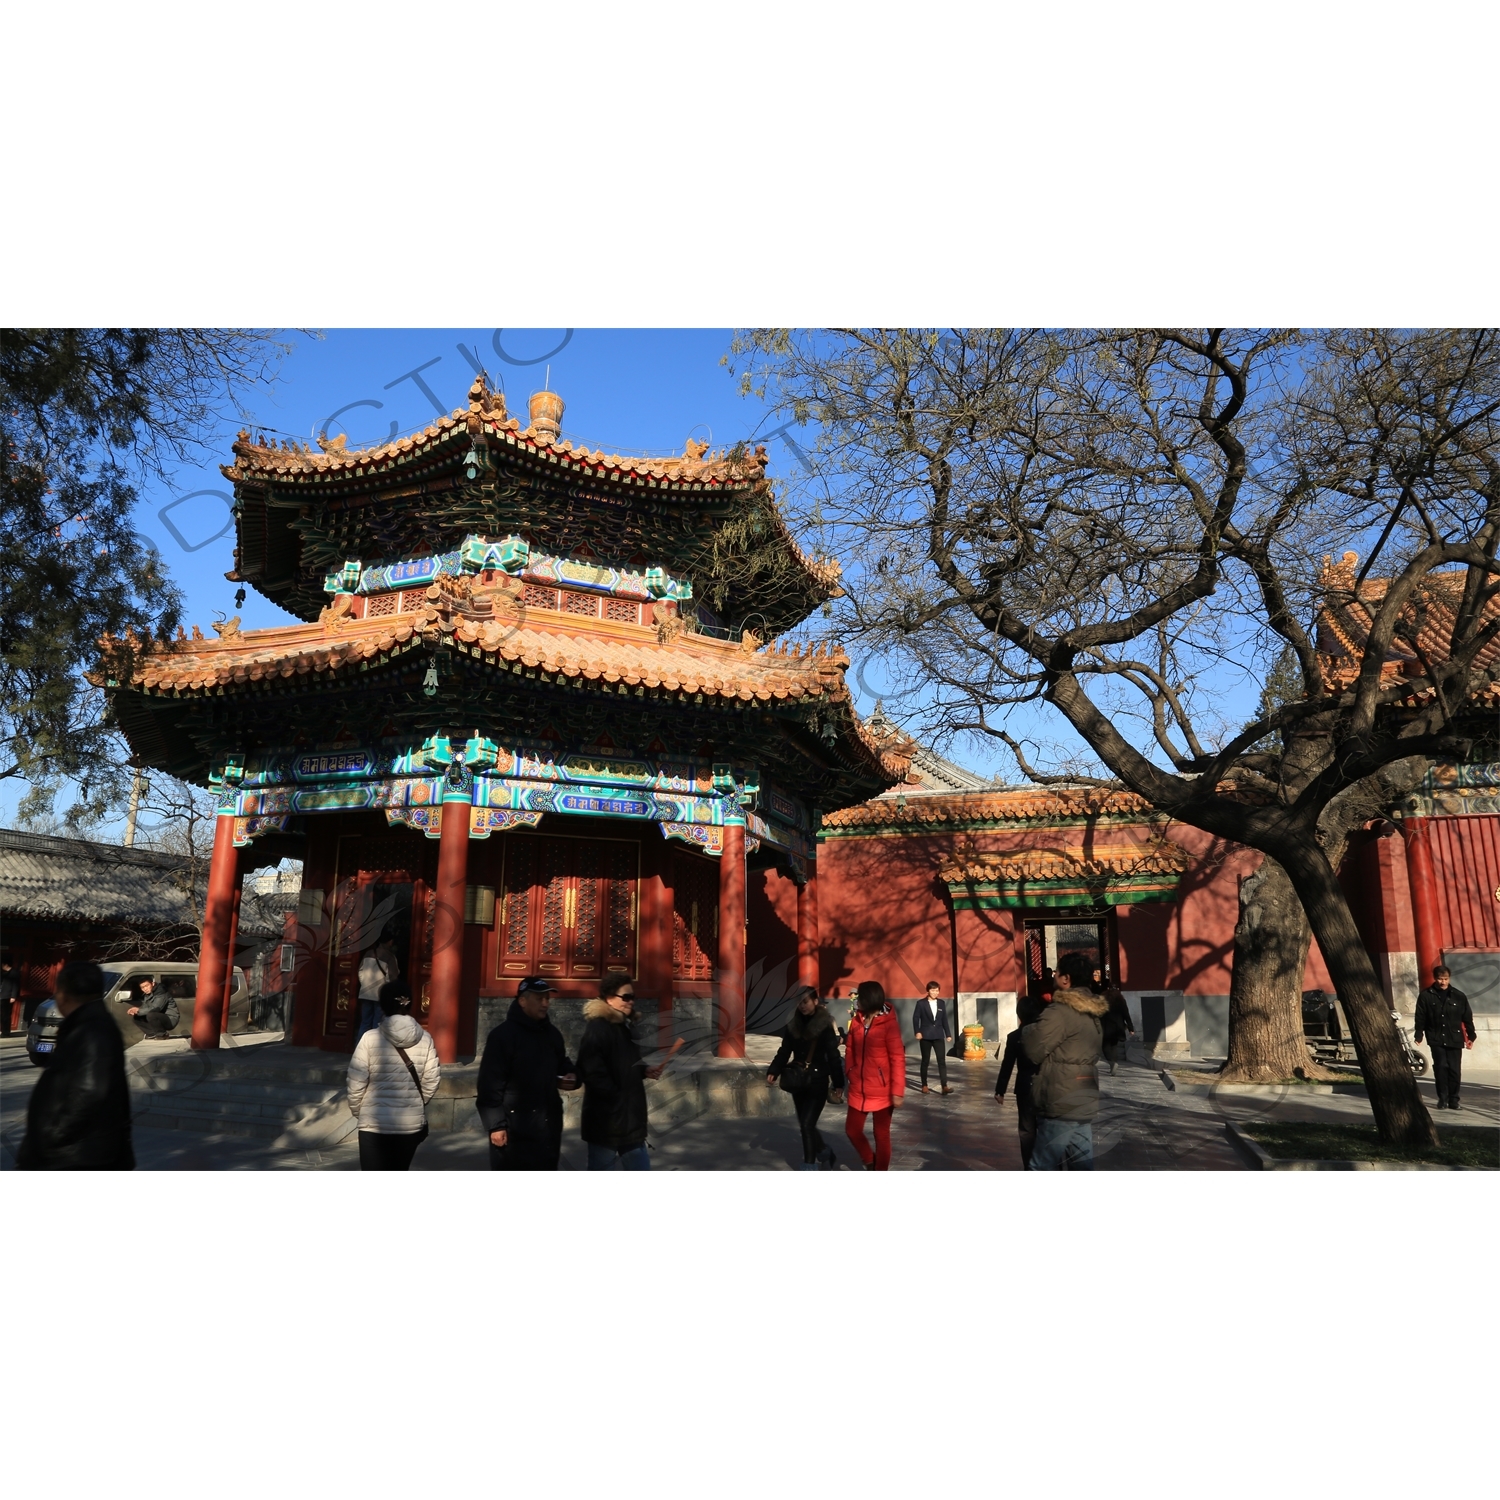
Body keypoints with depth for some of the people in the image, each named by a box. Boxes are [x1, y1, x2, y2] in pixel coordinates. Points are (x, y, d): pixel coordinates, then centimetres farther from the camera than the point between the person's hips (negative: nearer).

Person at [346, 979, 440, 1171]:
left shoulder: (370, 1039, -12)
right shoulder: (425, 1040, -4)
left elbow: (356, 1083, -9)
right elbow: (431, 1083, -1)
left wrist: (356, 1110, 10)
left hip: (375, 1123, -3)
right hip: (412, 1123, 3)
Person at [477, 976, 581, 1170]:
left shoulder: (552, 1034, 12)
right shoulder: (503, 1035, -9)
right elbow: (490, 1084, -13)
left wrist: (571, 1077, 2)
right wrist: (495, 1125, -18)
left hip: (547, 1125, 7)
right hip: (514, 1128, -7)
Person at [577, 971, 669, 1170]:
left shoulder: (624, 1027, 14)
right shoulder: (596, 1028, -16)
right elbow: (593, 1072, -24)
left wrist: (645, 1071, 6)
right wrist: (616, 1097, -21)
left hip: (630, 1117, 9)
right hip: (605, 1119, -9)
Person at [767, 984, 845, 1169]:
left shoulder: (825, 1026, -10)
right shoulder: (793, 1025, 5)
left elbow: (833, 1056, -9)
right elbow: (784, 1051, 7)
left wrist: (838, 1084, -9)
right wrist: (773, 1072, -6)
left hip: (818, 1081, -6)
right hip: (799, 1082, 6)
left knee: (807, 1125, -10)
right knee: (804, 1126, 13)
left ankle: (809, 1171, -1)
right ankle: (827, 1155, 36)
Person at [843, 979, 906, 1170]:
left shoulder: (888, 1023, -15)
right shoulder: (856, 1020, 2)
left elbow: (898, 1059, -15)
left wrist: (897, 1091, -16)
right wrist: (848, 1075, 6)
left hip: (881, 1090, -6)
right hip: (858, 1088, 6)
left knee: (881, 1134, 8)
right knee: (852, 1129, 13)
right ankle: (870, 1161, 40)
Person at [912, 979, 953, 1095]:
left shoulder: (942, 1003, 8)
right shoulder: (921, 1003, -3)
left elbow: (944, 1019, 11)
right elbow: (916, 1018, -4)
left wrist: (948, 1034, 9)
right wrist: (917, 1032, -14)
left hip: (938, 1036, 2)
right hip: (926, 1036, -2)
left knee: (942, 1061, -5)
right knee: (925, 1061, 6)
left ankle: (944, 1086, -7)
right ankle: (924, 1085, 15)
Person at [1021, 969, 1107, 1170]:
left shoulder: (1060, 1012, -16)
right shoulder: (1092, 1015, 13)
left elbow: (1033, 1049, -13)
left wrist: (1028, 1029, 6)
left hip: (1062, 1107, -9)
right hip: (1084, 1105, 9)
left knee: (1041, 1170, -2)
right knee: (1082, 1170, 11)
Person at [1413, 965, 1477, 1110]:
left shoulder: (1459, 996, 3)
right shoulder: (1426, 996, -2)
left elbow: (1467, 1018, 8)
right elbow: (1420, 1017, 0)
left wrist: (1471, 1036, 5)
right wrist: (1418, 1035, -3)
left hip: (1455, 1039, 1)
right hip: (1436, 1039, -1)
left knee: (1454, 1070, 2)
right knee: (1441, 1068, -5)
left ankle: (1453, 1099, 12)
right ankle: (1443, 1098, 5)